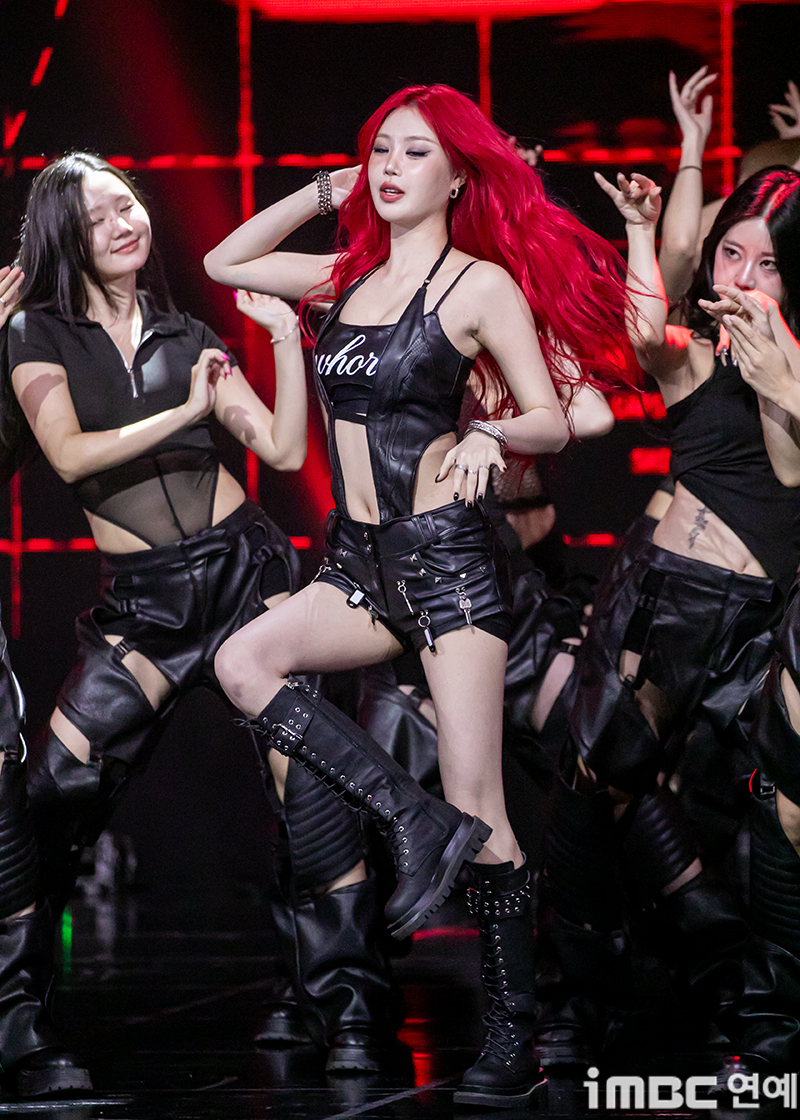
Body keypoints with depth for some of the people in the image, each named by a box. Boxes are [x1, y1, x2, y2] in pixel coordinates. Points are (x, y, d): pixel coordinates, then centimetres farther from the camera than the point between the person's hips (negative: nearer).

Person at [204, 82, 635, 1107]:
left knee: (479, 810, -8)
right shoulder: (349, 275, 13)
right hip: (358, 563, 6)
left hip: (448, 558, -6)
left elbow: (553, 423, -4)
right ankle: (415, 821, -16)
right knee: (242, 661, -22)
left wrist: (490, 433, -25)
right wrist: (326, 192, 15)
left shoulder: (483, 284, -3)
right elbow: (224, 263, 23)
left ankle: (514, 1042, -2)